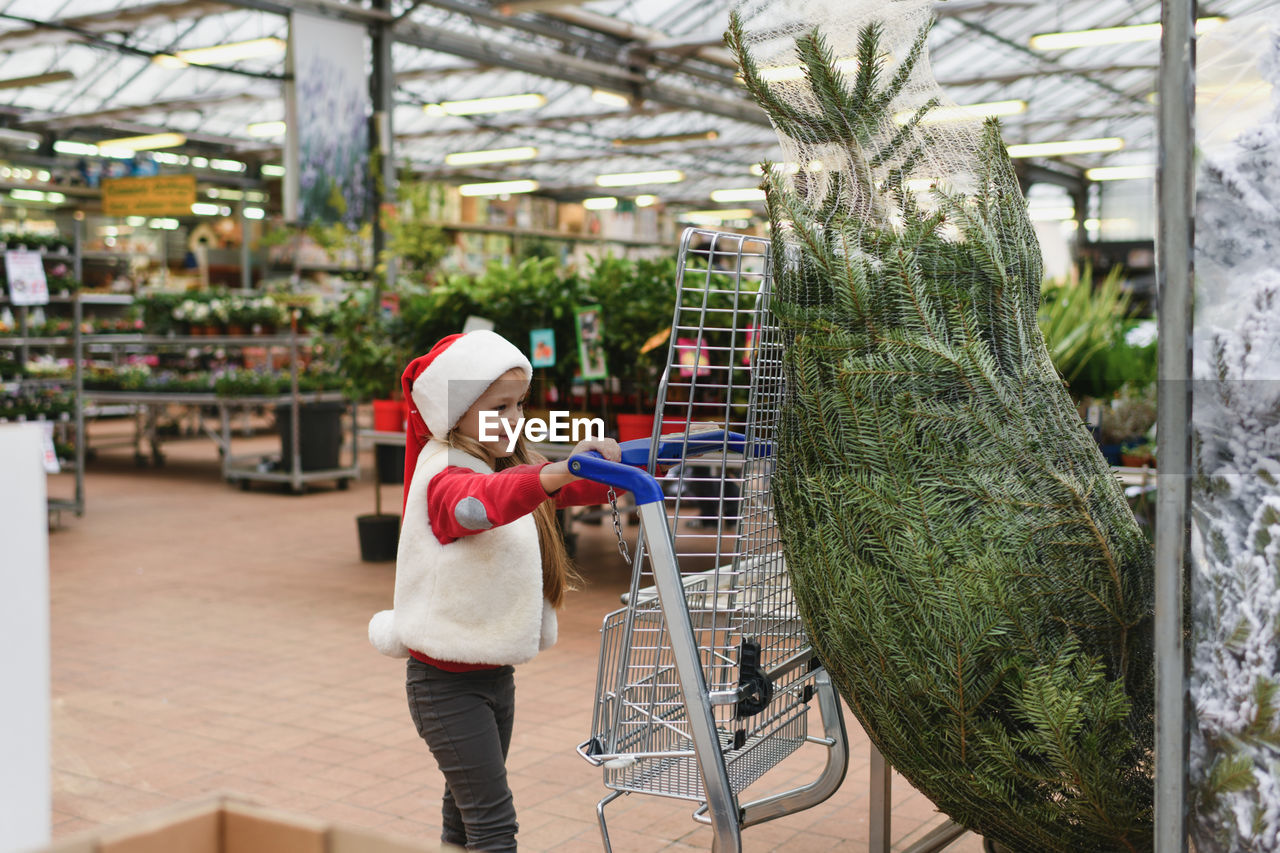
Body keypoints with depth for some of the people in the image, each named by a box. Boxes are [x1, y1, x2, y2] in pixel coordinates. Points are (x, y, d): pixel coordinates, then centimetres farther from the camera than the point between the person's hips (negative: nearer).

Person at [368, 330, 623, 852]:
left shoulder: (506, 468, 9)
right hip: (447, 683, -9)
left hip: (494, 672, 9)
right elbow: (482, 503, -44)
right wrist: (561, 470, -62)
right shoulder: (445, 479, -21)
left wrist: (610, 472, -12)